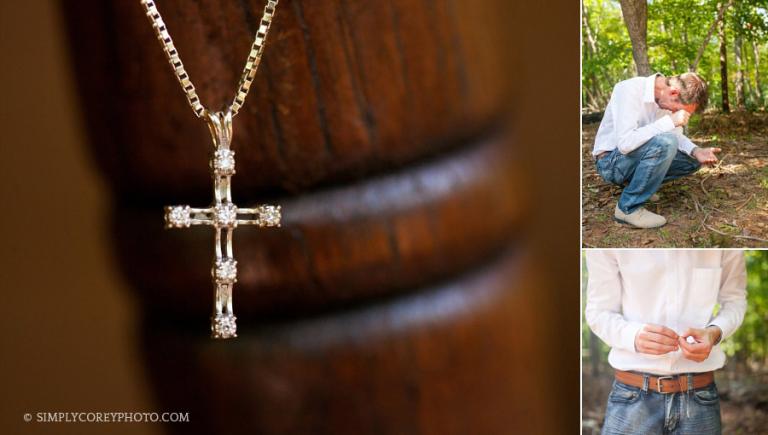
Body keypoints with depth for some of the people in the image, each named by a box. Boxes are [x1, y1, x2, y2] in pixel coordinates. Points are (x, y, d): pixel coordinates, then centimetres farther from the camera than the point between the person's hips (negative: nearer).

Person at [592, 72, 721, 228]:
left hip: (639, 157, 8)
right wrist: (669, 121, -34)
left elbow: (677, 135, 7)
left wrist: (696, 151, -14)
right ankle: (629, 208, -20)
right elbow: (625, 143, -35)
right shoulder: (630, 90, -26)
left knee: (694, 160, 1)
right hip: (611, 162, -8)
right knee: (665, 143, -31)